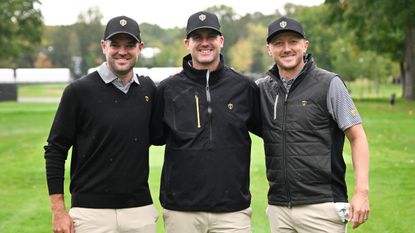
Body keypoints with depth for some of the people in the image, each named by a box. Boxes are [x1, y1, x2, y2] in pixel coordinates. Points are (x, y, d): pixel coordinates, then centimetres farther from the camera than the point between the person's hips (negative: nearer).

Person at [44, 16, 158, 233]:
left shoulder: (148, 89, 7)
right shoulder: (79, 91, -4)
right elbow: (55, 150, -2)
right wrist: (58, 210, -6)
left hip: (140, 209, 3)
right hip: (91, 213, -3)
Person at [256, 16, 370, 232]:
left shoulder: (329, 84, -2)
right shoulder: (262, 89, 9)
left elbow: (357, 137, -3)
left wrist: (362, 192, -13)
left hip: (321, 206, -4)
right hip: (278, 207, 4)